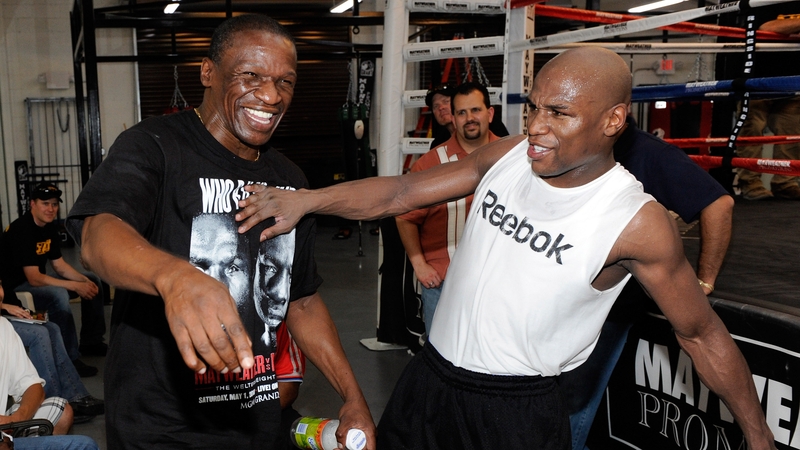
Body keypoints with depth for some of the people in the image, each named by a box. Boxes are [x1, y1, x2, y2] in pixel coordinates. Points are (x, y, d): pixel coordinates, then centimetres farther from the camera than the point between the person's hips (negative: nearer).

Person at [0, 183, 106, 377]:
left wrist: (84, 280, -11)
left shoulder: (49, 227, 2)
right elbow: (34, 278, -29)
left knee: (93, 280, 5)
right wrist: (75, 286, -31)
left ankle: (91, 342, 11)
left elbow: (60, 266, 7)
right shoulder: (22, 230, -25)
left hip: (38, 279, 10)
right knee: (58, 295, -36)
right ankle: (69, 359, -27)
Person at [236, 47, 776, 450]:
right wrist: (305, 200, -18)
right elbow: (401, 191, -5)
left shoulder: (638, 223, -18)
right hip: (428, 377, 5)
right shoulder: (509, 155, -6)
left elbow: (701, 333, -6)